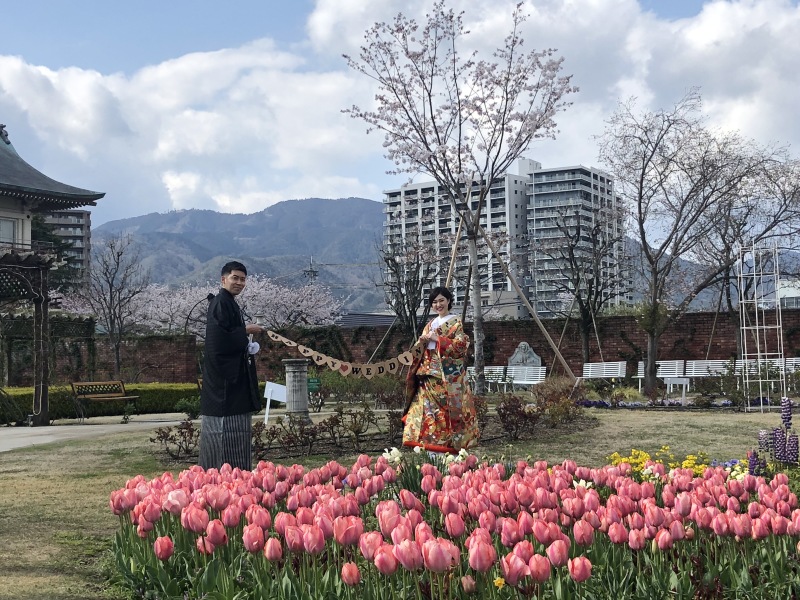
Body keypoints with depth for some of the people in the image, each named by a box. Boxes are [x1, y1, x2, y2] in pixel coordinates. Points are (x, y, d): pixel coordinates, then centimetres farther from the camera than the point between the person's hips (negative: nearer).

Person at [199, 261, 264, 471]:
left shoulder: (230, 304, 16)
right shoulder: (220, 304, -13)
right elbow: (219, 339, -23)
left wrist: (246, 347, 8)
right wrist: (245, 331, -12)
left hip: (235, 378, 10)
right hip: (224, 376, -10)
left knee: (236, 428, 12)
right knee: (224, 428, -8)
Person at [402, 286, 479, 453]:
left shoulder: (455, 322, 0)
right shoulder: (430, 324, 18)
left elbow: (461, 345, -13)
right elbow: (421, 349, 20)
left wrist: (437, 339, -14)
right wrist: (422, 341, -3)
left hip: (448, 374, -6)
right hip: (430, 373, 6)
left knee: (445, 408, -9)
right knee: (430, 408, 0)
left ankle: (447, 444, -5)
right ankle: (431, 446, 2)